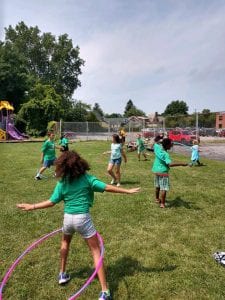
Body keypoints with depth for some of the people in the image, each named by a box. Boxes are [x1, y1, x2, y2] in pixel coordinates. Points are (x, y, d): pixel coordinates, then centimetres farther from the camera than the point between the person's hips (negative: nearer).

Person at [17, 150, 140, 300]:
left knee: (65, 242, 35)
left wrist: (31, 206, 10)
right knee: (96, 251, 8)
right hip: (83, 218, -3)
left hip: (68, 218, 3)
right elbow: (107, 187, -13)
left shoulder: (62, 183, -1)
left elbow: (52, 202, -2)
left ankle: (63, 274, 47)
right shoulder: (87, 178, -7)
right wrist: (128, 191, -8)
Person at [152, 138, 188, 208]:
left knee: (157, 186, 24)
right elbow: (170, 164, -37)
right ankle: (162, 204, 2)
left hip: (156, 170, 8)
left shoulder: (157, 147, -5)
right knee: (164, 188, 0)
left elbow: (156, 143, 20)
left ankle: (157, 199, 41)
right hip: (163, 172, -8)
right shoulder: (165, 154, -24)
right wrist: (181, 164, -38)